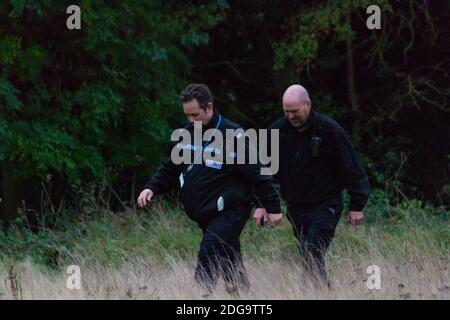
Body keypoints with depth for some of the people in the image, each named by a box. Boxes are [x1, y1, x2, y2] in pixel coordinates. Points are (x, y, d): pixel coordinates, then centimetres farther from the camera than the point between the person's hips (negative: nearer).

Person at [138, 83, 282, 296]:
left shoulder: (232, 136, -11)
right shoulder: (187, 134, 10)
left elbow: (257, 173, -9)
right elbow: (171, 168, 20)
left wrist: (272, 207, -9)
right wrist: (151, 188, 3)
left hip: (229, 213, -7)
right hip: (204, 215, 7)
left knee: (208, 255, -20)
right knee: (231, 265, 12)